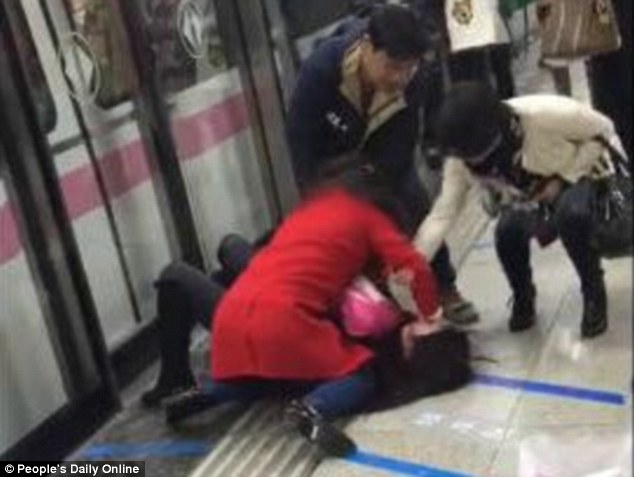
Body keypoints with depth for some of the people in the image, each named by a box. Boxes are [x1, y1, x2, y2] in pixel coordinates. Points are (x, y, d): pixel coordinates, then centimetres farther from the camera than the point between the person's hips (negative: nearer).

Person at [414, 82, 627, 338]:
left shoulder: (547, 114, -36)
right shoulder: (461, 158, -24)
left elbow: (603, 131, -19)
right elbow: (442, 213, -27)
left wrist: (563, 178, -26)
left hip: (578, 176, -3)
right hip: (527, 197, 3)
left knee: (572, 214, -37)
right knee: (507, 231, -29)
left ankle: (594, 293, -9)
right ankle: (523, 298, 3)